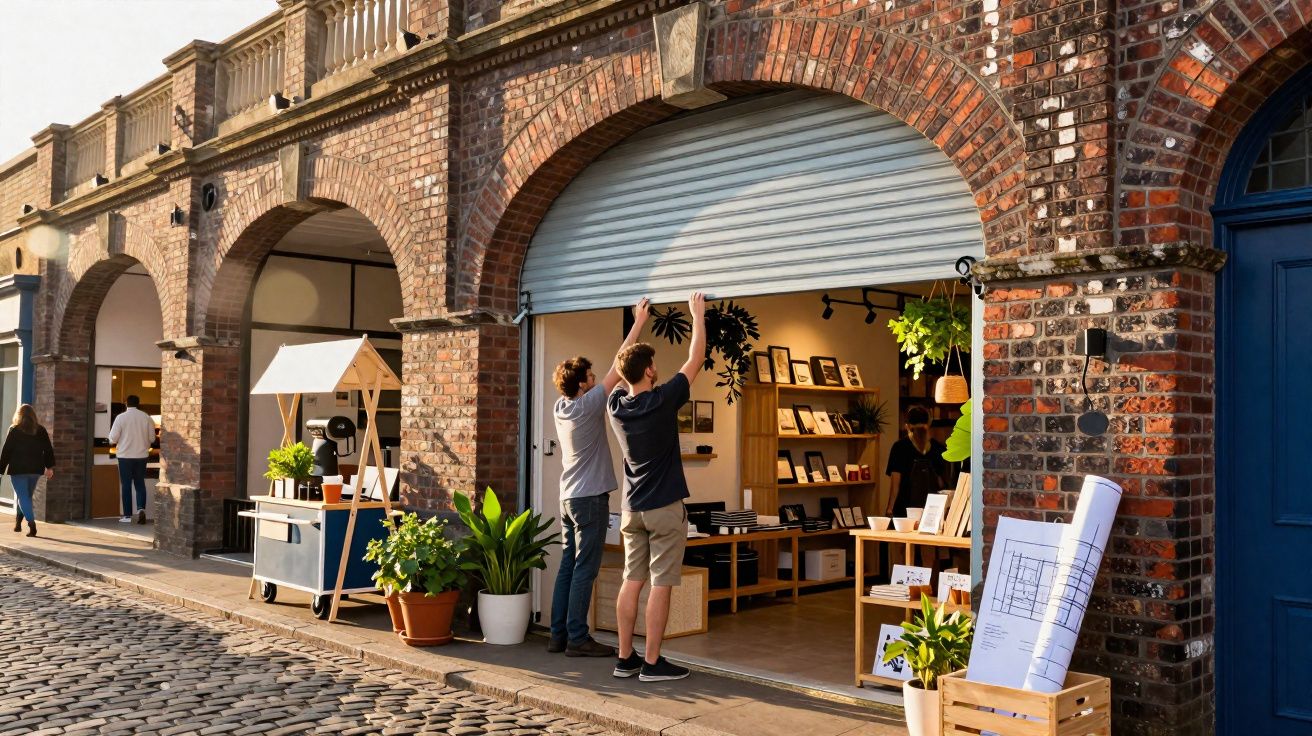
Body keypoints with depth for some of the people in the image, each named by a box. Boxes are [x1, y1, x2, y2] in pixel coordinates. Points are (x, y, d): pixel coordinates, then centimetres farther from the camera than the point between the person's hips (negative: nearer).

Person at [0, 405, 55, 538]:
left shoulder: (14, 430, -4)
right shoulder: (41, 430, 5)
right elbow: (48, 449, 6)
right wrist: (49, 467, 12)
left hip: (18, 469, -3)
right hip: (36, 469, 4)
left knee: (23, 497, -3)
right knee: (26, 496, 18)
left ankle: (31, 523, -19)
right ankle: (18, 522, 22)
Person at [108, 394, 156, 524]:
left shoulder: (121, 417, -8)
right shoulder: (146, 417, -1)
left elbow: (113, 438, -7)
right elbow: (152, 438, 4)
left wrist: (112, 441, 16)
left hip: (125, 455, -2)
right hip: (142, 455, 2)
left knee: (126, 485, 5)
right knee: (140, 484, 11)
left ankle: (127, 515, 7)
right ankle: (141, 509, -9)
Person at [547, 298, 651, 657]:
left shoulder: (560, 407, 7)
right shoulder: (588, 405, -15)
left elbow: (613, 373, 15)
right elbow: (617, 368, -12)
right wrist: (638, 323, -7)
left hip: (568, 498, 8)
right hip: (590, 498, -8)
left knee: (568, 567, 10)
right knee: (584, 570, -5)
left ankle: (559, 635, 14)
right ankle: (577, 638, -2)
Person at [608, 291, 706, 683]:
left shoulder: (616, 404, 0)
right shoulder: (662, 401, -16)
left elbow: (620, 368, 20)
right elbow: (695, 360, -6)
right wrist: (698, 315, 6)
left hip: (632, 509, 6)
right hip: (665, 508, -6)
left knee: (632, 581, 10)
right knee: (660, 585, -1)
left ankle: (625, 658, 14)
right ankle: (651, 663, 2)